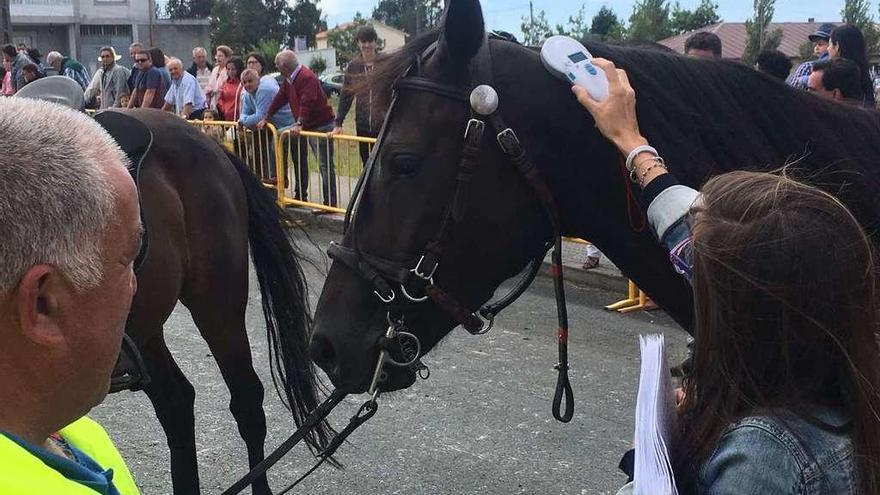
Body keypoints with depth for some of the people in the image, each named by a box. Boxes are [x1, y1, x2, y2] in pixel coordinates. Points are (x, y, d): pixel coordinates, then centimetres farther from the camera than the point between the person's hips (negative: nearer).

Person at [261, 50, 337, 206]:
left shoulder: (307, 77, -21)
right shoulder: (288, 78, 9)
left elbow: (307, 103, -30)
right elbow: (280, 98, 16)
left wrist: (299, 124, -37)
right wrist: (266, 118, 18)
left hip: (321, 125, -10)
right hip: (303, 125, 10)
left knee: (325, 164, -7)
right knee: (299, 160, 14)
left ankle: (330, 203, -6)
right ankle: (300, 196, 25)